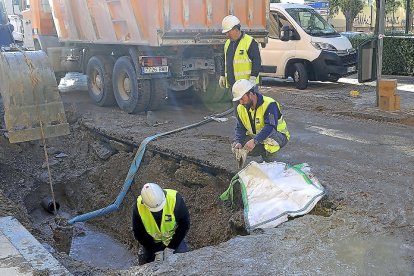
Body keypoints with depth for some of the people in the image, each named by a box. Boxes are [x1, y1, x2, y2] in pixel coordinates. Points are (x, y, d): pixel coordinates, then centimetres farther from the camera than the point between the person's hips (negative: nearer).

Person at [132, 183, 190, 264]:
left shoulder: (175, 199, -33)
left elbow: (184, 224, -20)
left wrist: (171, 248, -18)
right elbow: (139, 233, -15)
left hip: (174, 238, -1)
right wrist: (157, 251, -16)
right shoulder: (138, 207, -28)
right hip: (152, 241, 1)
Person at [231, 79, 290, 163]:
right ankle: (264, 153, 8)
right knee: (238, 149, -16)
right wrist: (238, 142, -27)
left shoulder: (269, 104, -27)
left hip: (279, 136, -6)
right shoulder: (241, 108, -5)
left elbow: (270, 127, -39)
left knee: (269, 136, -41)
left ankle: (270, 162, -14)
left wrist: (254, 141, -51)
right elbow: (240, 128, -6)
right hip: (256, 137, 6)